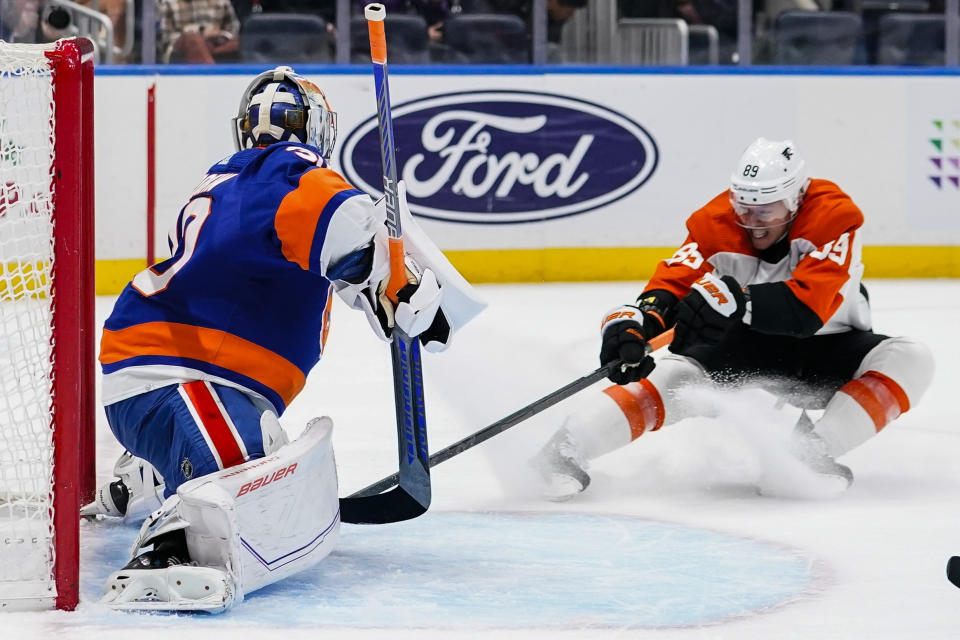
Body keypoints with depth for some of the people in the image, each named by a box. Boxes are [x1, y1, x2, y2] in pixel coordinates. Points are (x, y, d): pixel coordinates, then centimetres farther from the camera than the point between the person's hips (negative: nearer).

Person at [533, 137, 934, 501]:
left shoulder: (834, 217, -27)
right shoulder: (717, 221, -17)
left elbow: (809, 308, -39)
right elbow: (672, 284, -24)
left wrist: (736, 301, -54)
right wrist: (635, 322, -47)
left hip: (821, 350, -1)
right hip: (742, 349, 1)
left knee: (910, 360, -24)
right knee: (676, 377, -26)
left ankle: (814, 451, -35)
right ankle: (564, 453, -33)